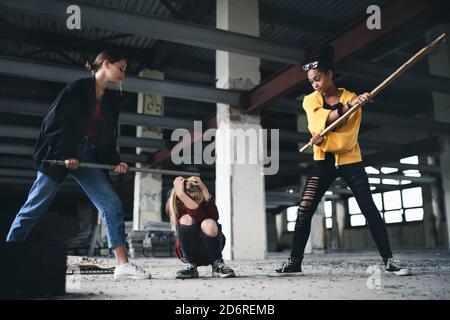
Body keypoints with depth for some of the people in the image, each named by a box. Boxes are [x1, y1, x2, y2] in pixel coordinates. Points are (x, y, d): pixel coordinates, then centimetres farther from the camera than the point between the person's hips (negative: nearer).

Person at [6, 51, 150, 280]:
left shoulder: (111, 102, 14)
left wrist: (116, 162, 1)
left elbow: (108, 139, 16)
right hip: (58, 156, -6)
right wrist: (64, 155, -13)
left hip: (89, 158, 6)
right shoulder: (77, 88, -5)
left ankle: (122, 264, -6)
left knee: (113, 206, -7)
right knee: (34, 207, 1)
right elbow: (53, 122, -9)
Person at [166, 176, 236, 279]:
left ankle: (217, 264, -11)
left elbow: (214, 216, -33)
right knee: (186, 219, -30)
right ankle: (190, 266, -14)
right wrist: (180, 194, -40)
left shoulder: (204, 201, -15)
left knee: (209, 224, -34)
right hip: (188, 252, 0)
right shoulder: (172, 205, -19)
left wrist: (205, 191, -35)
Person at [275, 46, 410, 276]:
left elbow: (349, 136, -12)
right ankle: (294, 262, 1)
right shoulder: (310, 100, 4)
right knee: (304, 211, -7)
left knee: (370, 210, -6)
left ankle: (389, 261, 4)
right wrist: (349, 105, -31)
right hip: (324, 162, 1)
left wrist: (323, 139, -26)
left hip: (350, 161, -1)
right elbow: (323, 119, -18)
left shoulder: (351, 97, -2)